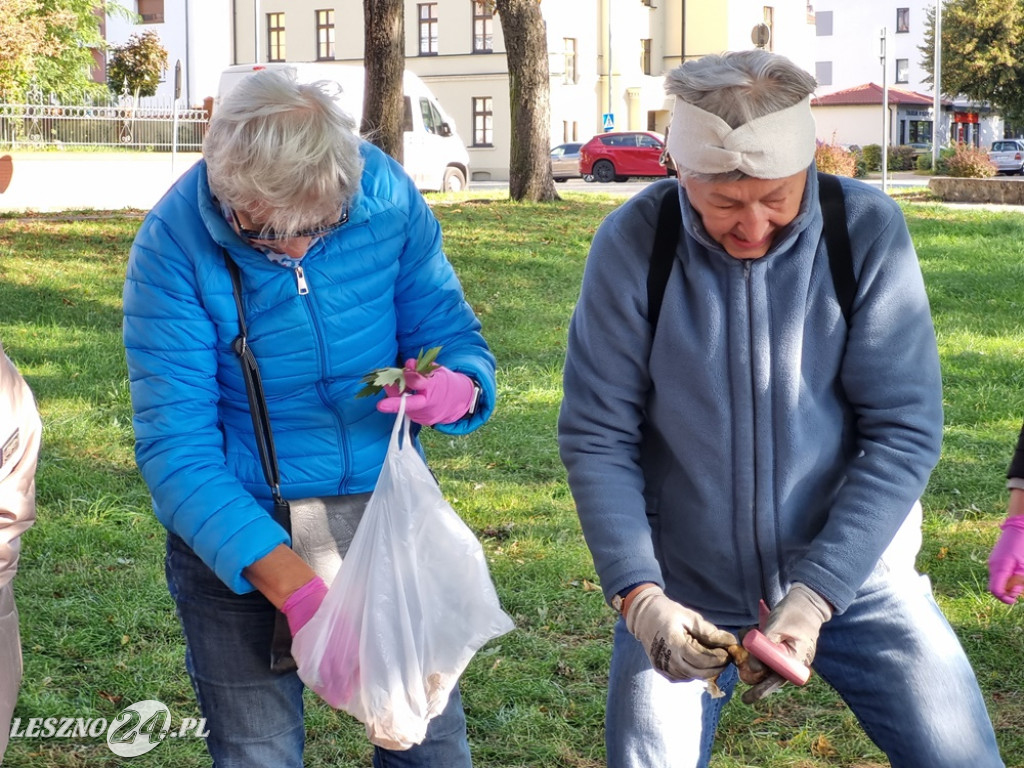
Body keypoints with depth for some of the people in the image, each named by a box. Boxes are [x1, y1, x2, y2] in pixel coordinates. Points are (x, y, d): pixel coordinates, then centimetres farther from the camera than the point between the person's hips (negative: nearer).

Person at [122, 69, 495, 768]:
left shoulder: (390, 199, -11)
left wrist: (459, 386, -25)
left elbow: (452, 333, 0)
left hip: (386, 502, 3)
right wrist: (293, 584, -32)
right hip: (234, 528, -2)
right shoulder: (173, 246, -20)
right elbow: (177, 450, -23)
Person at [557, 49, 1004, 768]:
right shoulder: (631, 245, -13)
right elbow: (597, 436, -9)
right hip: (684, 587, 0)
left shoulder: (869, 231, -13)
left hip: (850, 571, 0)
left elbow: (904, 432, -13)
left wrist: (817, 594, -21)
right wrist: (637, 593, -20)